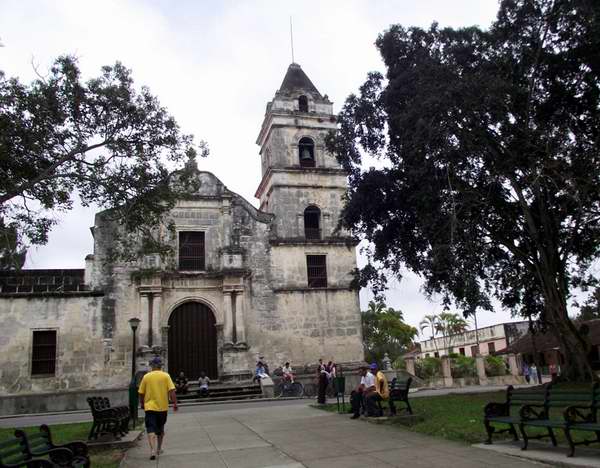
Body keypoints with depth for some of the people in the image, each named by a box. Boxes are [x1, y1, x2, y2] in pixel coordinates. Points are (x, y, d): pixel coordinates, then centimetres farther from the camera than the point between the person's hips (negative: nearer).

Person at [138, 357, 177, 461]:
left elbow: (141, 393, 5)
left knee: (151, 429, -4)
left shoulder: (146, 377, 0)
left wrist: (142, 404, 20)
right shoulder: (166, 376, -2)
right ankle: (159, 449, 29)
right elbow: (171, 391, -9)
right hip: (163, 407, 2)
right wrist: (175, 403, -4)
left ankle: (153, 451, -20)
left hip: (150, 406, -1)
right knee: (160, 429, 19)